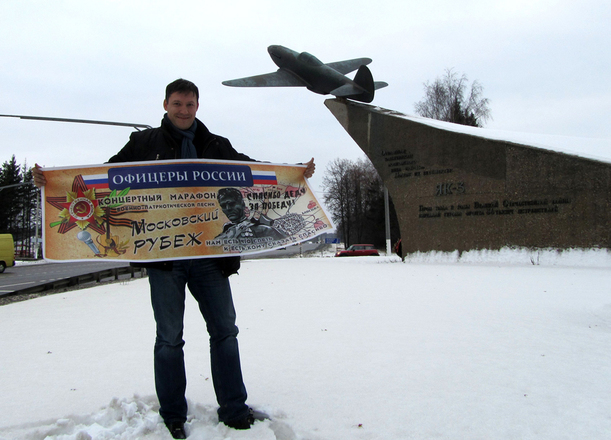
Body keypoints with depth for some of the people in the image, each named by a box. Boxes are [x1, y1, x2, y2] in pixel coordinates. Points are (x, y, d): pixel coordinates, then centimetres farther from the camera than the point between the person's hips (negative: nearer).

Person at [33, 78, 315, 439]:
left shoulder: (218, 146, 13)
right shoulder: (144, 144, 7)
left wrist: (298, 174, 4)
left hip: (210, 253, 2)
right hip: (163, 256, -2)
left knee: (224, 331, 7)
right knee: (169, 338, 7)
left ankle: (235, 410, 21)